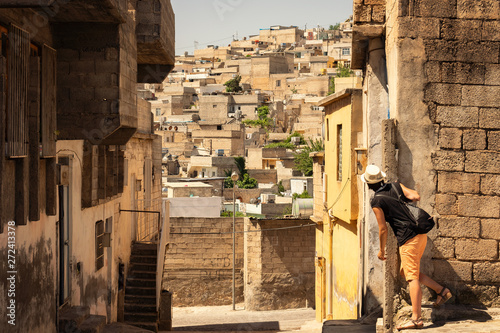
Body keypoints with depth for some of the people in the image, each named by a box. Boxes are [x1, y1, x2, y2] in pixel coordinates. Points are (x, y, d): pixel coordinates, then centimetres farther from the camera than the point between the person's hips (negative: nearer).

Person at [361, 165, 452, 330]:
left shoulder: (376, 201, -9)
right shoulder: (396, 186, 9)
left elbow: (383, 229, -7)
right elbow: (416, 196, -4)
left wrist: (381, 250, 6)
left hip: (408, 239, -8)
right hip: (421, 235, 8)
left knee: (412, 278, -10)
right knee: (405, 272, 19)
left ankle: (416, 319, -13)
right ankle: (442, 290, 18)